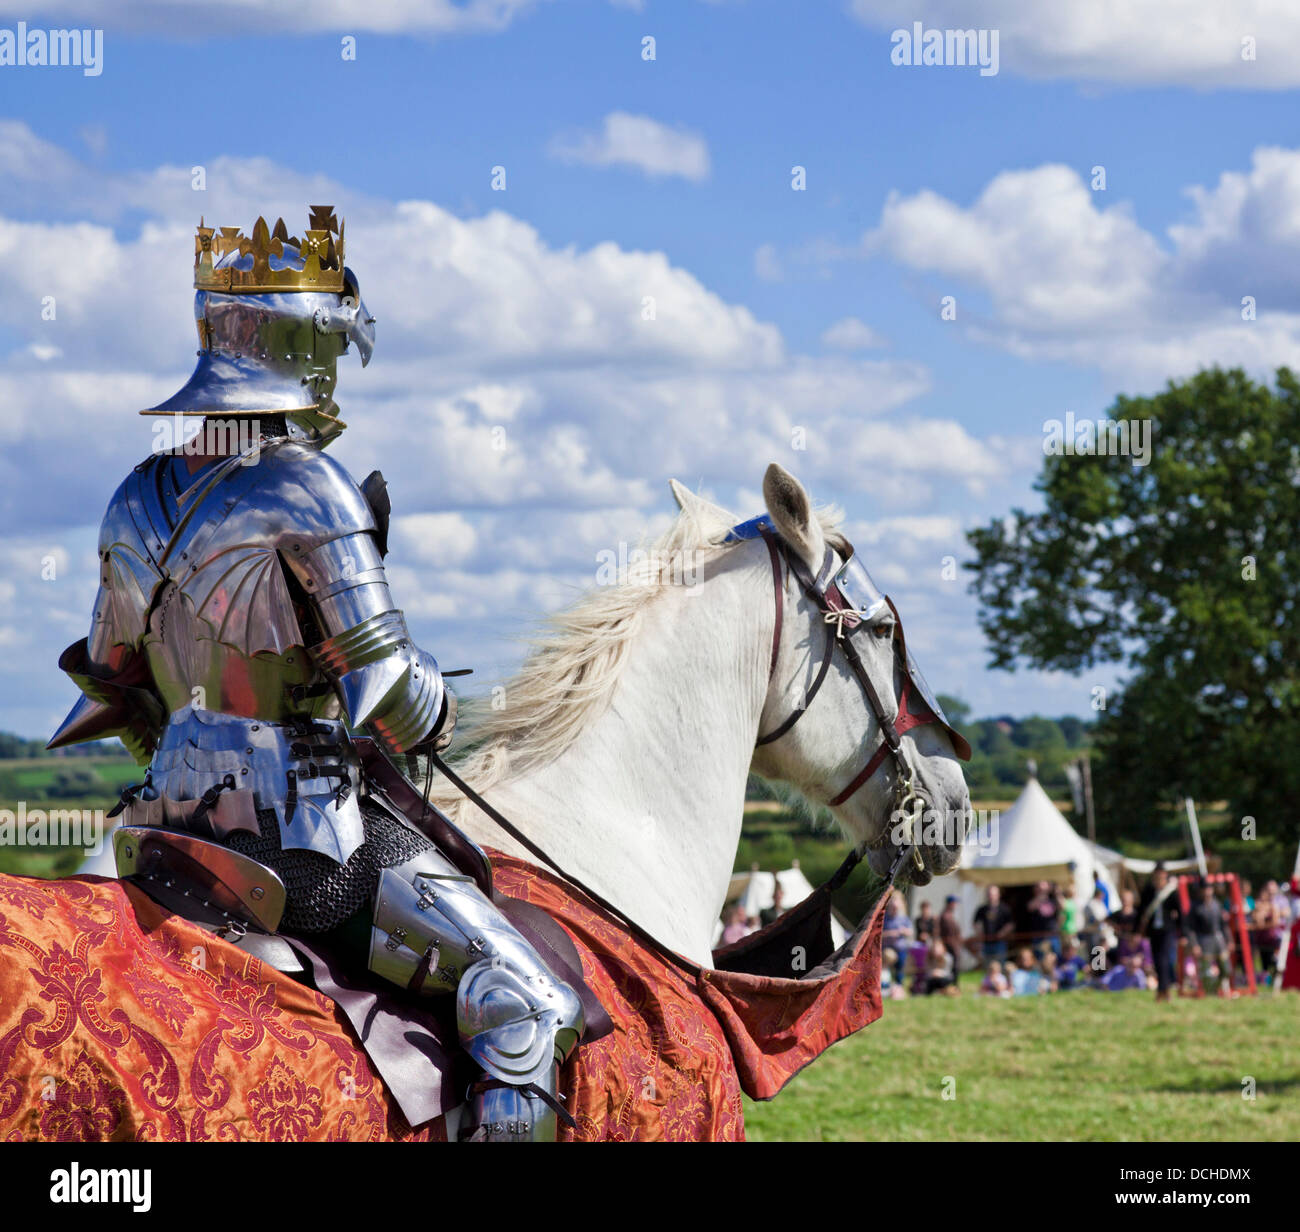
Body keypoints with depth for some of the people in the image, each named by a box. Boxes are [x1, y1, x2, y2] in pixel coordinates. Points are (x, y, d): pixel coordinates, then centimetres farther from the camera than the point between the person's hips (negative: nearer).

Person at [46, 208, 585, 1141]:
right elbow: (386, 693, -19)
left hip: (181, 817, 8)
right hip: (311, 836, -8)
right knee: (530, 1007, -7)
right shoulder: (308, 491, -18)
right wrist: (437, 714, 3)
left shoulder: (140, 501, 6)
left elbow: (115, 688, 17)